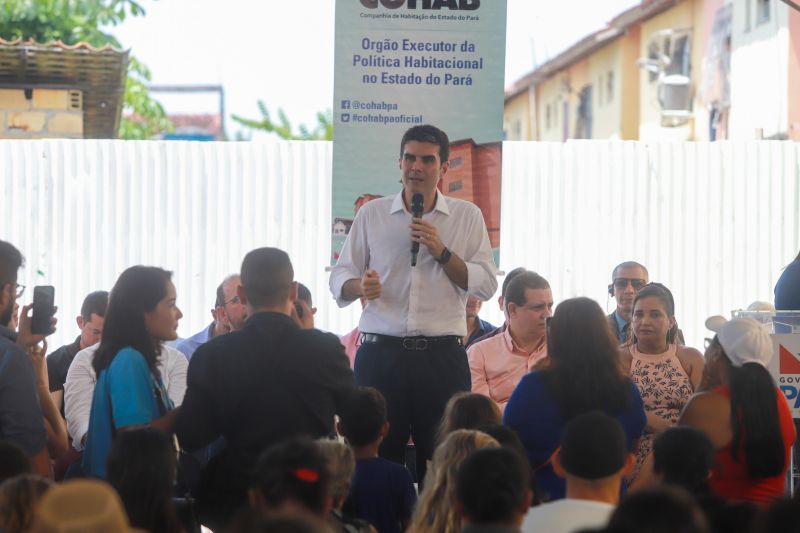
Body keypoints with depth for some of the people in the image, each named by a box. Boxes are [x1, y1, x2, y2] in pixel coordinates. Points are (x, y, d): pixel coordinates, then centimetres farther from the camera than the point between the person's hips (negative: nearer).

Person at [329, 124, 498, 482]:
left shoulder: (467, 217, 9)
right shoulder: (371, 214, 11)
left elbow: (487, 285, 3)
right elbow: (339, 278, 11)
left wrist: (442, 253, -9)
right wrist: (359, 286, -11)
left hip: (442, 355, 0)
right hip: (381, 354, 1)